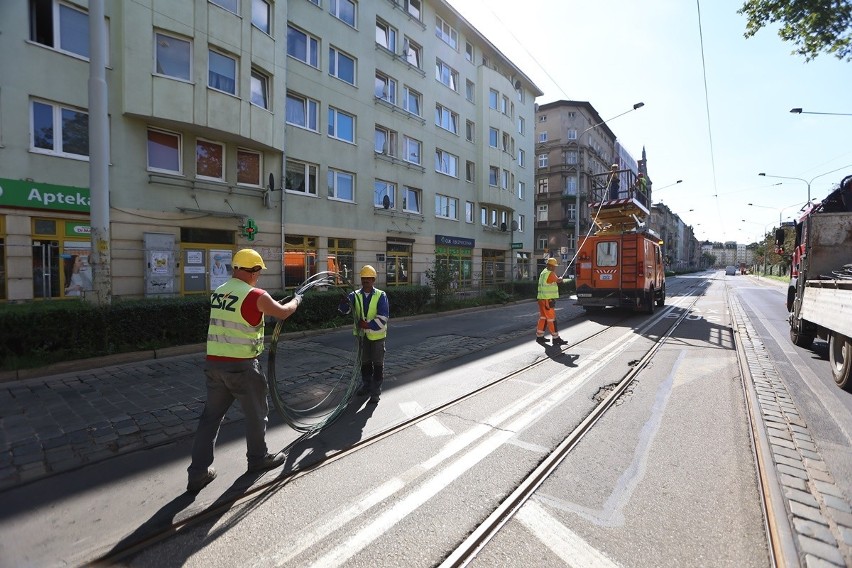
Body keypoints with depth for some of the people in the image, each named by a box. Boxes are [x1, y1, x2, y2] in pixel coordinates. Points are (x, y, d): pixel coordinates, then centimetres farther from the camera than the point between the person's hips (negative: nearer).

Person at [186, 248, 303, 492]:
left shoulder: (217, 293, 7)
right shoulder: (256, 295, -15)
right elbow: (283, 313, -2)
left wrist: (264, 305, 30)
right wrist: (296, 300, 17)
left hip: (214, 363, 7)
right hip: (241, 366, -6)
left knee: (211, 416, 15)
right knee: (256, 413, 13)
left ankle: (198, 472, 20)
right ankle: (259, 458, 30)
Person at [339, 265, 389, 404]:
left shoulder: (381, 296, -10)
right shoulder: (355, 295, 0)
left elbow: (383, 317, -16)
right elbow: (344, 309, -14)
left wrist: (368, 325, -27)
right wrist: (345, 302, -37)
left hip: (376, 335, -3)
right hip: (362, 334, 3)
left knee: (377, 364, 5)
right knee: (364, 362, 18)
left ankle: (375, 391, 17)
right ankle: (366, 386, 35)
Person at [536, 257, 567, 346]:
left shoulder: (543, 272, 15)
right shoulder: (550, 274, -15)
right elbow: (558, 280, -1)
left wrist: (558, 280, 7)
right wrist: (560, 279, 20)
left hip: (542, 299, 10)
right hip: (548, 300, -10)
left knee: (543, 318, 15)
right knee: (551, 319, -5)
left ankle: (539, 337, 21)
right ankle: (556, 339, 0)